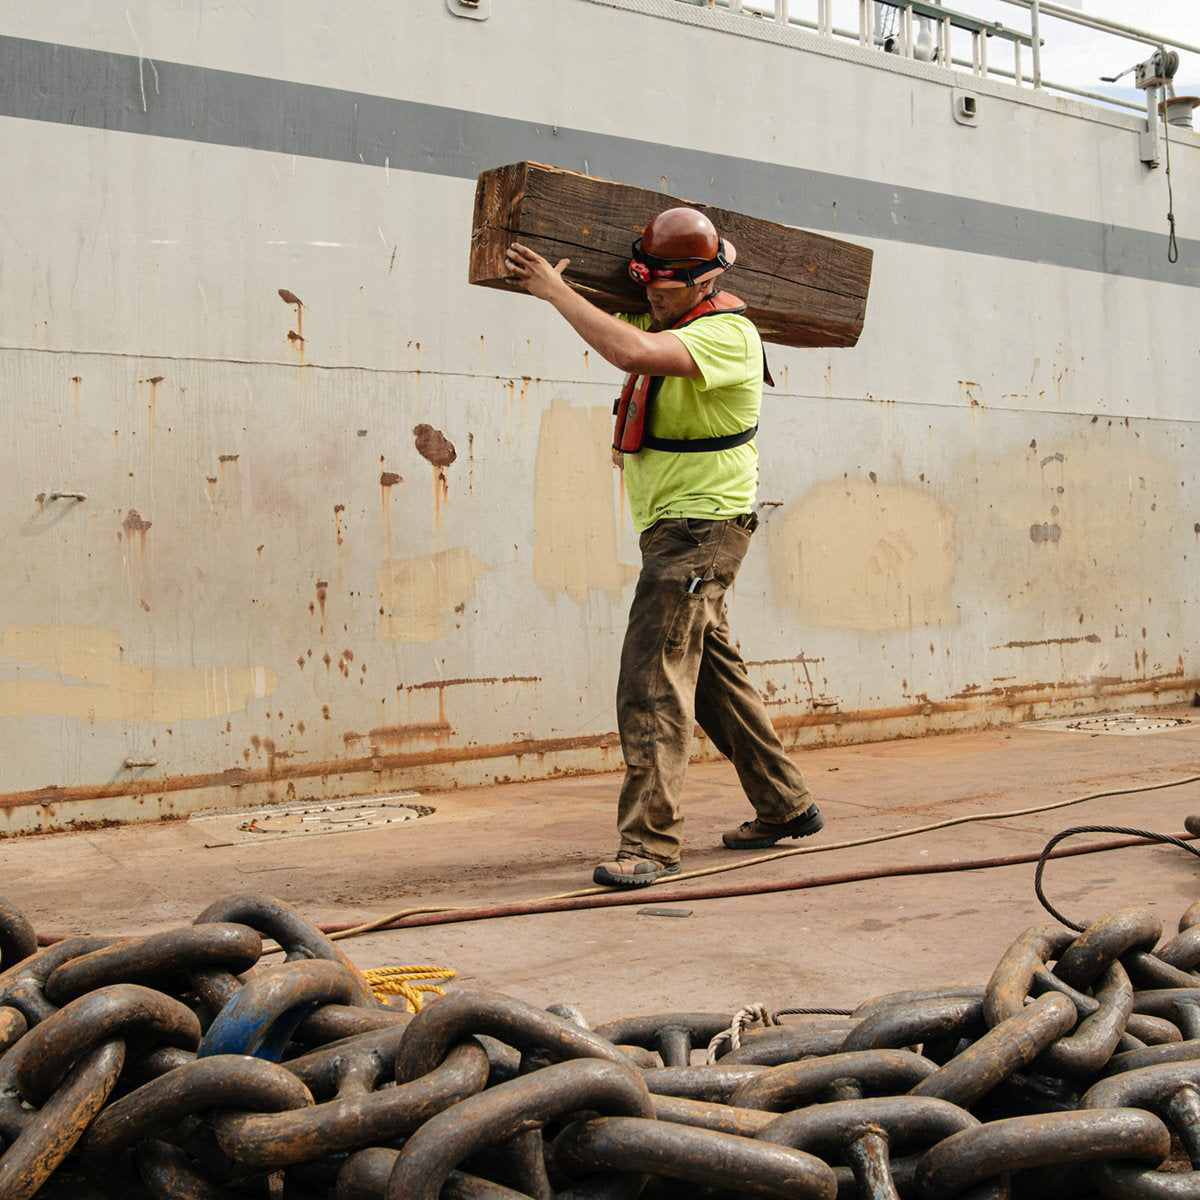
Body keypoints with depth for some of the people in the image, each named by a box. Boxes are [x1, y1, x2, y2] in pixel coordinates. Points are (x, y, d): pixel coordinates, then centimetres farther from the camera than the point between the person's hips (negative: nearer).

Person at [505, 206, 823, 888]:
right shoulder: (670, 325, 13)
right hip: (675, 527, 10)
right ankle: (787, 807, 26)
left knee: (654, 682, -14)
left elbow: (631, 352, -33)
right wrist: (560, 290, 13)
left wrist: (556, 291, -23)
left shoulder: (726, 333, -17)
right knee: (715, 674, 15)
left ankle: (650, 842, -12)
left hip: (701, 527, -10)